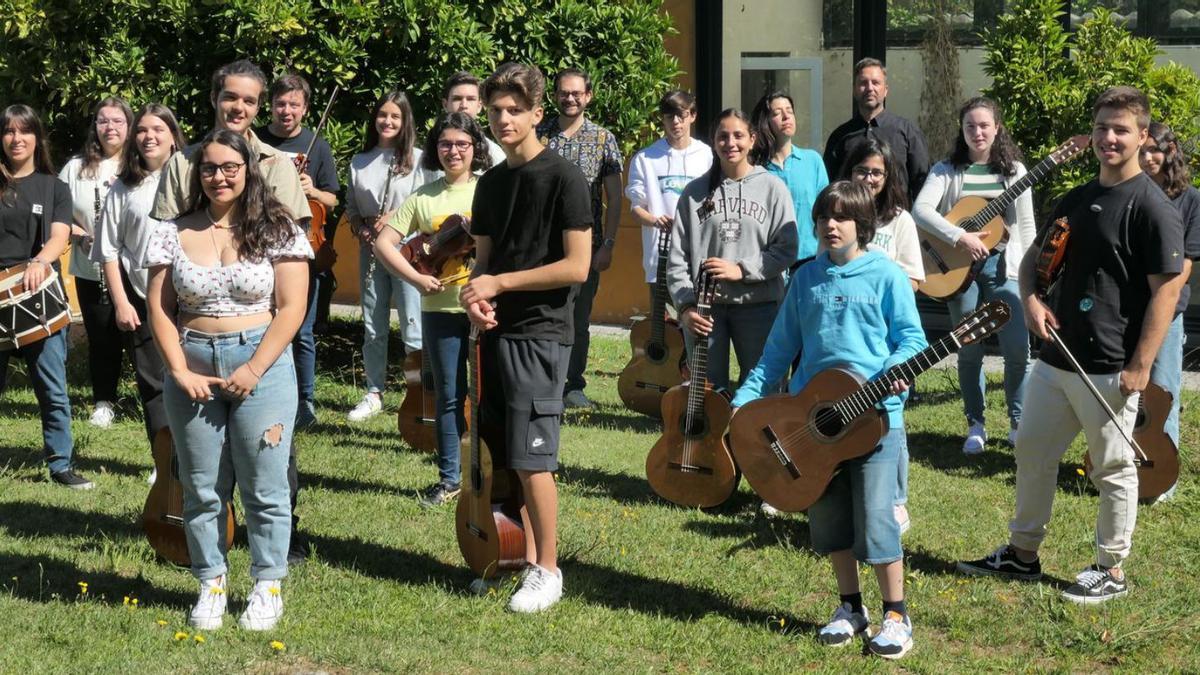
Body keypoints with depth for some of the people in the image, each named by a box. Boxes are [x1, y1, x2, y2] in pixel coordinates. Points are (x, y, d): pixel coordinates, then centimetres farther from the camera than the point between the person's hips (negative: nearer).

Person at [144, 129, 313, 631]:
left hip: (262, 364, -2)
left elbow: (291, 308, -6)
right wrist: (180, 371, -8)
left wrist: (253, 370, -13)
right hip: (192, 368, 2)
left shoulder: (277, 231, -2)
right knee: (201, 488, 8)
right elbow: (159, 309, 4)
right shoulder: (174, 233, 5)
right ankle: (210, 585, 20)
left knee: (264, 486, 2)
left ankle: (268, 586, 14)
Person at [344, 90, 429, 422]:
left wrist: (397, 215, -15)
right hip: (371, 250, 4)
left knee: (413, 325, -6)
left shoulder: (418, 159, -2)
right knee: (373, 327, 10)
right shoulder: (360, 162, 11)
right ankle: (374, 393, 19)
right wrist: (361, 228, -2)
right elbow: (351, 206, 16)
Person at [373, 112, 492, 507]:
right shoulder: (424, 197, 7)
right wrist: (416, 278, -7)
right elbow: (384, 244, 5)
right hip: (441, 308, 2)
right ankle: (449, 478, 20)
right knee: (448, 396, 9)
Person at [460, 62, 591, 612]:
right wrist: (474, 294, -3)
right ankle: (523, 558, 19)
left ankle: (548, 570, 2)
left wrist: (500, 284, -12)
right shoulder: (491, 183, 14)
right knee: (503, 457, 9)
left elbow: (576, 266, -14)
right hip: (496, 330, 7)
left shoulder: (563, 179, -9)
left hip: (540, 333, -7)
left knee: (531, 458, -8)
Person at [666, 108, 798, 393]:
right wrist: (685, 305, -6)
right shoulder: (695, 192, 8)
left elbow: (787, 249, -3)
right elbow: (677, 257, 5)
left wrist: (742, 270, -13)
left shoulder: (772, 187, 3)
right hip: (704, 306, 2)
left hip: (758, 304, -1)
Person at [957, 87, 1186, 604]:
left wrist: (1140, 366, -19)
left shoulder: (1151, 206, -12)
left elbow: (1167, 288, -15)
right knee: (1032, 450, 15)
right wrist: (1031, 299, 0)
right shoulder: (1076, 200, 11)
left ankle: (1112, 570, 18)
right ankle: (1023, 553, 29)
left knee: (1112, 469, 5)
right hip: (1056, 357, 8)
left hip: (1109, 368, -8)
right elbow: (1036, 256, 23)